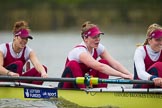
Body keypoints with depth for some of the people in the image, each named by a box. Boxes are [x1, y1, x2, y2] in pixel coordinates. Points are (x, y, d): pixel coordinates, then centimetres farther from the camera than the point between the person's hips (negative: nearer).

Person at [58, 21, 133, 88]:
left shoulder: (99, 48, -3)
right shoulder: (80, 51, -27)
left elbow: (114, 64, -11)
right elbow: (99, 67, -39)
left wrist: (130, 75, -26)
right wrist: (122, 75, -44)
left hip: (84, 85, 7)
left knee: (104, 62, -9)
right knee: (73, 64, -34)